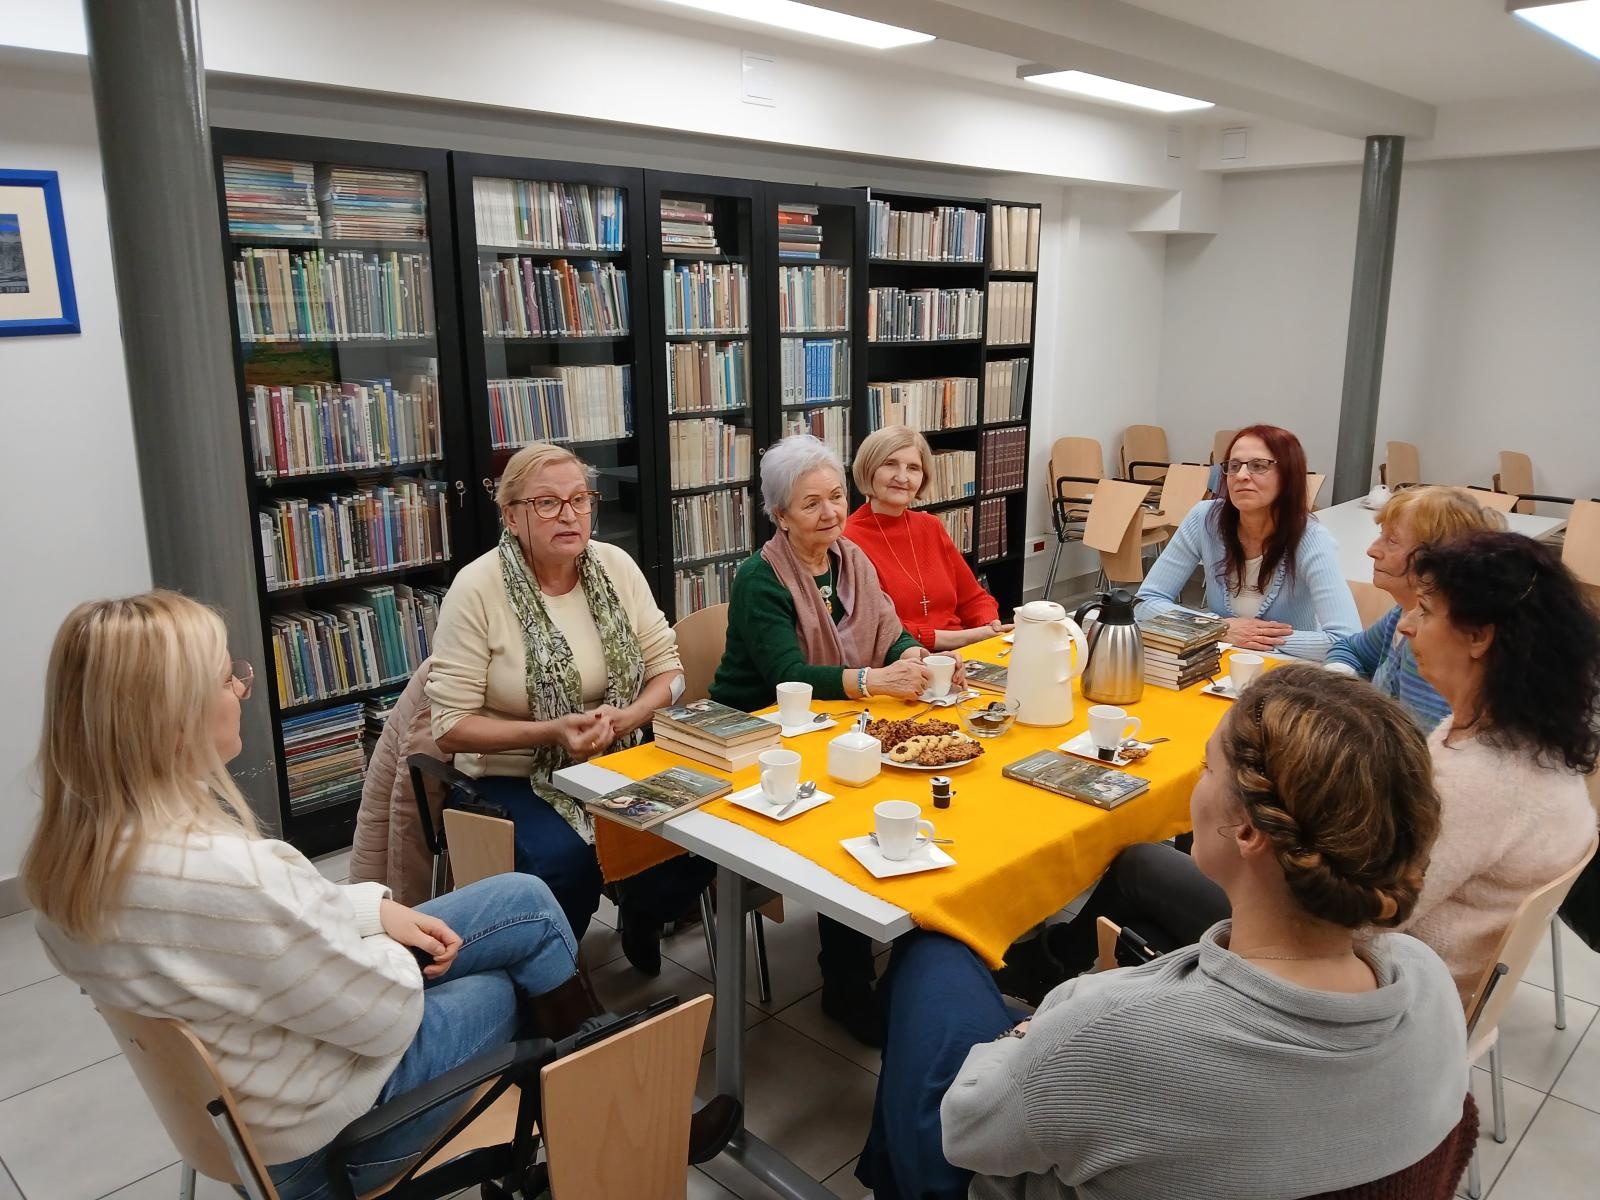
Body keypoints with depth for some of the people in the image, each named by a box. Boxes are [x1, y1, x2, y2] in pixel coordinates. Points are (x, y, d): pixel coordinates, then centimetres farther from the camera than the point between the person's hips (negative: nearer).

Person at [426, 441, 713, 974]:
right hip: (512, 776, -3)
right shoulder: (478, 589, -13)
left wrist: (623, 719, -17)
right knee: (566, 860, -32)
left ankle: (640, 916, 14)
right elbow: (451, 726, -12)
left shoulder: (617, 567, -1)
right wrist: (553, 732, -24)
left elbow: (668, 671, 4)